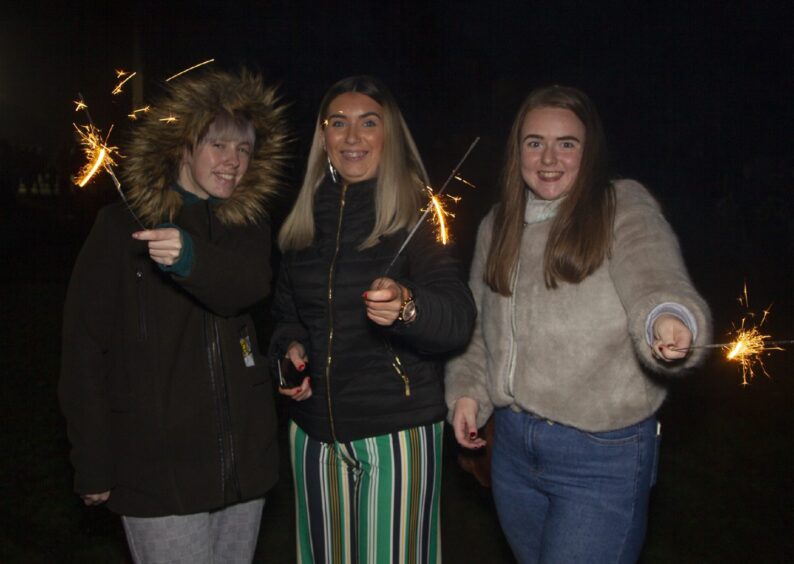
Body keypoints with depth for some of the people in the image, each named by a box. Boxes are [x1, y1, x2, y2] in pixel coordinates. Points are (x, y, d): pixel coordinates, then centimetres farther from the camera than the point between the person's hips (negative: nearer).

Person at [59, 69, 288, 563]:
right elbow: (85, 345, -5)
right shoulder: (124, 224, -3)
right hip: (157, 464, -3)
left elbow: (248, 287, -16)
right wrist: (94, 465, -6)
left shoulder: (249, 222, 6)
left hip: (243, 459, 3)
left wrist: (192, 258, -37)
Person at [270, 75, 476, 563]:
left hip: (398, 431, -4)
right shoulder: (306, 221, 6)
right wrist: (291, 347, -2)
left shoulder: (417, 216, -8)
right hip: (315, 431, 5)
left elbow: (459, 320, -19)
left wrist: (405, 306, -39)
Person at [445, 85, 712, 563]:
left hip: (603, 456, -5)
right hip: (513, 445, 6)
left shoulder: (625, 208, -10)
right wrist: (467, 390, 5)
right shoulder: (498, 225, 6)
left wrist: (670, 321, -47)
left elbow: (658, 280, -26)